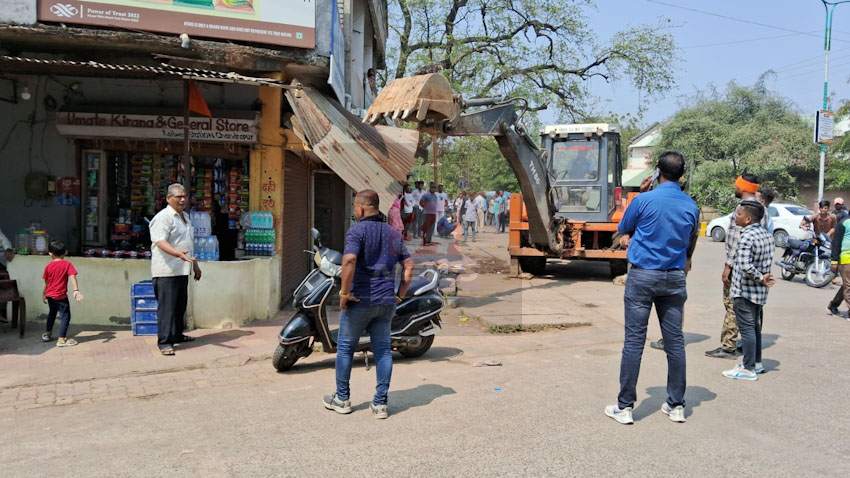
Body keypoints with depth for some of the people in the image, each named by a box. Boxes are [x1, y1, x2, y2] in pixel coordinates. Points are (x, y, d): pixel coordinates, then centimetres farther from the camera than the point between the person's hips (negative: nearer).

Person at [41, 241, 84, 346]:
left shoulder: (48, 266, 2)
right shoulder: (67, 264, -9)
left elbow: (46, 282, 10)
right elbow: (72, 277, -22)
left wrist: (44, 294, 23)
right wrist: (76, 290, -29)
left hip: (50, 295, 6)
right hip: (61, 296, -6)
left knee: (52, 313, 26)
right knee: (65, 316, -2)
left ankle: (47, 334, 39)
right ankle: (62, 339, -9)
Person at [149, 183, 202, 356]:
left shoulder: (184, 217, 18)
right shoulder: (163, 217, -12)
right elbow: (161, 242, -24)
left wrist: (195, 264, 28)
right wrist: (179, 254, -38)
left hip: (182, 270, 9)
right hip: (167, 271, -9)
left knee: (180, 305, 16)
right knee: (167, 306, -8)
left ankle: (176, 335, 29)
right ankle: (164, 342, -5)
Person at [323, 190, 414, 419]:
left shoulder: (357, 230, -9)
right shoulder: (394, 234, 11)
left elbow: (349, 260, -25)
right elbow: (409, 265, 10)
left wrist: (344, 292, -17)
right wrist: (400, 294, 13)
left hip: (360, 299, -5)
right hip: (386, 301, 5)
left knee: (345, 347, 11)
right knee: (383, 350, 9)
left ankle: (342, 399, 21)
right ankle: (380, 403, 11)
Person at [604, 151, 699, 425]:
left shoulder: (644, 200, -8)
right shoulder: (691, 206, 4)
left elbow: (622, 233, 5)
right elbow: (691, 245, 16)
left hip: (643, 275, -4)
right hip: (675, 278, 4)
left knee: (634, 341, -2)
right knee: (675, 341, 9)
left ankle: (625, 407, 3)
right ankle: (676, 405, 18)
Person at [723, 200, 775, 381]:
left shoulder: (746, 236, -21)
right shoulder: (767, 234, 5)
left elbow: (745, 266, -29)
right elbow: (769, 259, 12)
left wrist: (760, 278, -16)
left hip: (744, 291, -9)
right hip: (760, 291, 9)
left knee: (746, 328, -1)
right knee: (756, 327, 19)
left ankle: (748, 369, 5)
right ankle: (757, 363, 30)